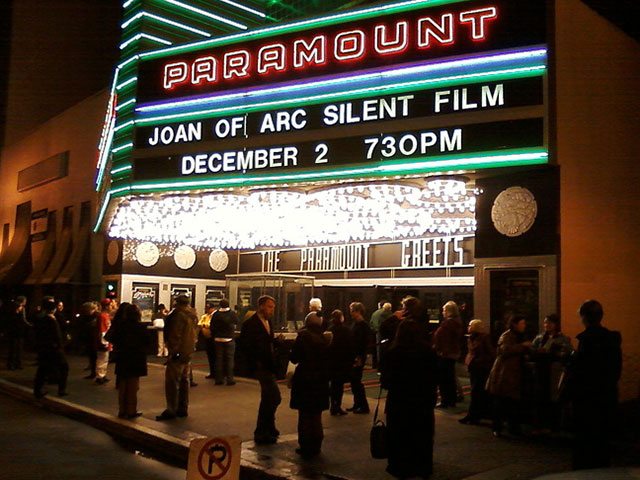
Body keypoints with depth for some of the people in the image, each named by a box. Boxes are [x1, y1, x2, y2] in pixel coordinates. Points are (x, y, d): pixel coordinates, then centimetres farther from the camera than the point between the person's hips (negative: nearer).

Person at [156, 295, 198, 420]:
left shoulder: (179, 315, -15)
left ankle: (171, 410, -6)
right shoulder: (193, 316, 13)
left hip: (178, 353, -9)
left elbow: (176, 335, -19)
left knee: (171, 382, -5)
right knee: (184, 380, 14)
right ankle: (183, 409, 19)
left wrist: (173, 352, -16)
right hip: (188, 353, 9)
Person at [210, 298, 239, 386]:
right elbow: (236, 325, 6)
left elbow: (212, 327, 0)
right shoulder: (233, 314, -8)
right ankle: (229, 379, 2)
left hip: (218, 339, 2)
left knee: (219, 359, 9)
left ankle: (218, 379, 12)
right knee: (229, 359, 4)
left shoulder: (215, 314, -6)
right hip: (229, 339, -2)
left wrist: (213, 337, 12)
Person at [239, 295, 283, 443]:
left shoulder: (267, 322, 15)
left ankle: (263, 431, 29)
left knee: (268, 398, 16)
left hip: (268, 365, 9)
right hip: (260, 366, -9)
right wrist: (256, 362, -18)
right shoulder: (250, 324, -12)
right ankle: (263, 431, 1)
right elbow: (245, 346, -16)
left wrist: (276, 340, 1)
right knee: (275, 397, -11)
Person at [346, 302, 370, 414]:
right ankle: (357, 404, 22)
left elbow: (364, 343, -18)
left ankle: (364, 406, 2)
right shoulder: (355, 324, 14)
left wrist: (360, 357, -21)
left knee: (356, 381, -6)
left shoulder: (363, 325, -14)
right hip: (353, 356, 9)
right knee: (353, 381, 13)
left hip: (358, 358, -9)